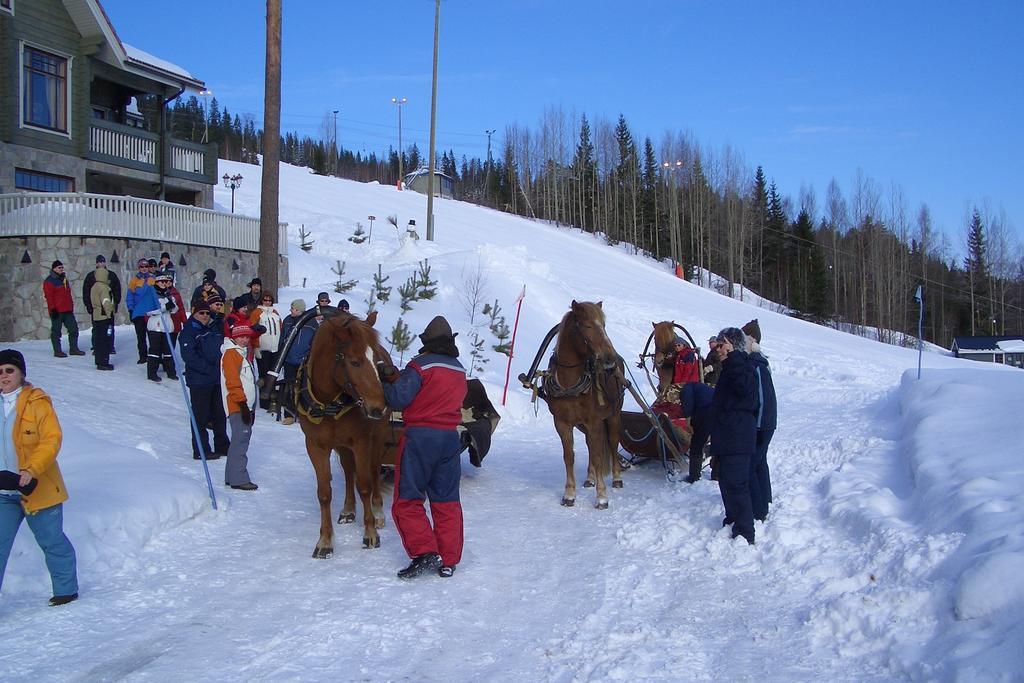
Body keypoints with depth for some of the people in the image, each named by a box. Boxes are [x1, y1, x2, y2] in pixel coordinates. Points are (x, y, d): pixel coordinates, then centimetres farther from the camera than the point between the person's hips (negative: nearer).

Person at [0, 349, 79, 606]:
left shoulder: (37, 402, -10)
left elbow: (52, 439, -17)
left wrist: (31, 470, -28)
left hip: (37, 488, -4)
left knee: (52, 542, 11)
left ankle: (67, 590, 30)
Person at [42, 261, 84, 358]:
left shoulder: (64, 279, 18)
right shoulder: (49, 281, -7)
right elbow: (49, 296, -12)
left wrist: (71, 306, 21)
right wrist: (52, 309, -17)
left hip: (67, 310, 8)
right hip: (57, 311, -8)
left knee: (73, 328, 6)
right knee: (56, 331, 0)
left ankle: (73, 349, 14)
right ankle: (57, 351, 5)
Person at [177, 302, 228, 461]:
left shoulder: (215, 329, 15)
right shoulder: (189, 331, -6)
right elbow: (188, 356, -17)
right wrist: (209, 369, -22)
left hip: (219, 380, 7)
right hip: (199, 381, -7)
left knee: (220, 414, 13)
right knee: (200, 416, -1)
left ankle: (222, 446, 24)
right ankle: (201, 450, 6)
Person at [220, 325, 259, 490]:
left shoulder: (243, 353, 21)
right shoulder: (231, 353, -9)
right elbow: (232, 381, -17)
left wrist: (251, 407, 22)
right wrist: (243, 403, -20)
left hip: (246, 404, 10)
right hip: (238, 405, -10)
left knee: (241, 439, 12)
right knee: (241, 440, -11)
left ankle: (232, 476, 18)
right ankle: (239, 478, -11)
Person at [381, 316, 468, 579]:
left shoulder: (421, 365, -11)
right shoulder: (460, 370, 10)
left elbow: (398, 399, -15)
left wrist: (386, 382, 5)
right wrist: (398, 377, 11)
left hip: (419, 436, -6)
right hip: (450, 437, 6)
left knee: (407, 500, 3)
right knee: (447, 500, 12)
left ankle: (424, 552, -9)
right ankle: (449, 561, 14)